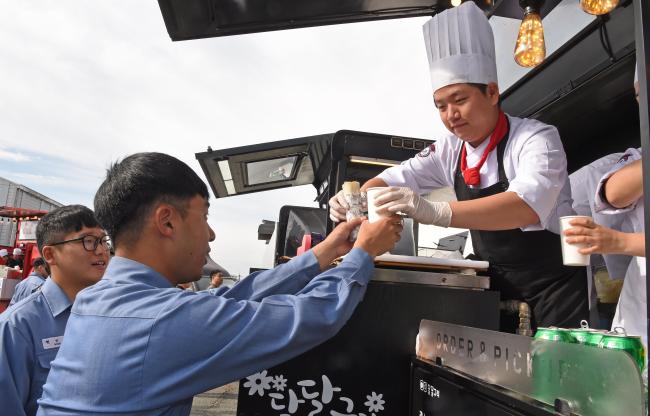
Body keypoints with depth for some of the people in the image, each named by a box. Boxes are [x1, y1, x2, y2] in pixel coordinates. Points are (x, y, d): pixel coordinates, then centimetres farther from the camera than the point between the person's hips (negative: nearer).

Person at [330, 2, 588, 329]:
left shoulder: (537, 138, -20)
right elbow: (398, 177, -1)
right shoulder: (451, 150, -1)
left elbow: (528, 205, -37)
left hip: (552, 283, -4)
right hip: (495, 283, 5)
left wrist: (435, 212, -51)